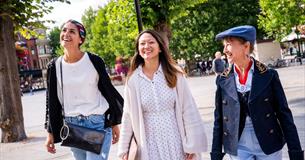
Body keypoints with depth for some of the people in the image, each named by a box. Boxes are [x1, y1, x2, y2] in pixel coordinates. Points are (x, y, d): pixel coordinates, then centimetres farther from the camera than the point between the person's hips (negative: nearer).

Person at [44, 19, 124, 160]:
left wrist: (115, 123, 4)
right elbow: (52, 101, 9)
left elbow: (109, 91, 2)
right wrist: (50, 132, 8)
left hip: (98, 122, -3)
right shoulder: (54, 66, 2)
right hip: (72, 126, 3)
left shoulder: (94, 61, -6)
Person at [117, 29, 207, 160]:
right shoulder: (133, 80, -3)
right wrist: (123, 149, 3)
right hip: (149, 145, 0)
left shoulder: (174, 74, -4)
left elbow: (188, 111, -4)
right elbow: (128, 115, 2)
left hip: (175, 142, 0)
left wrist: (192, 145, -7)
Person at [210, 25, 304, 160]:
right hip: (238, 149, 1)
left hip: (269, 147, -1)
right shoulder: (223, 80, 0)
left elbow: (284, 114, -5)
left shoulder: (269, 76, -6)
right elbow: (219, 119, 3)